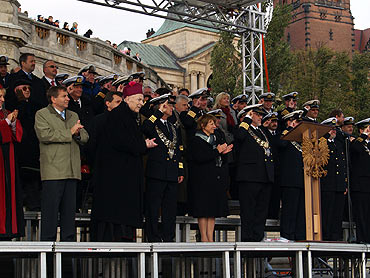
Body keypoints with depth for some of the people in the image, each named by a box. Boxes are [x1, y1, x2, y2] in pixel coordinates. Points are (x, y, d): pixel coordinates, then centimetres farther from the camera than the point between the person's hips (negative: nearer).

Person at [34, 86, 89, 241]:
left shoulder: (73, 116, 22)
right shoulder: (42, 114, 3)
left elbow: (85, 137, 17)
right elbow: (44, 135, -13)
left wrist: (78, 134, -6)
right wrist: (69, 133, -10)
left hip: (72, 170, 6)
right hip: (53, 169, -6)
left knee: (70, 209, 7)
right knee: (51, 209, -5)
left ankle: (69, 242, 12)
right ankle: (48, 242, 0)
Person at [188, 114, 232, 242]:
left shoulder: (215, 139, 20)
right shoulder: (196, 141, -4)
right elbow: (200, 158, -19)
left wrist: (223, 152, 3)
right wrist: (217, 151, -15)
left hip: (216, 178, 7)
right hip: (203, 180, -7)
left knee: (213, 210, 5)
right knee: (203, 210, -7)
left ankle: (210, 238, 7)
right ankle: (204, 237, -2)